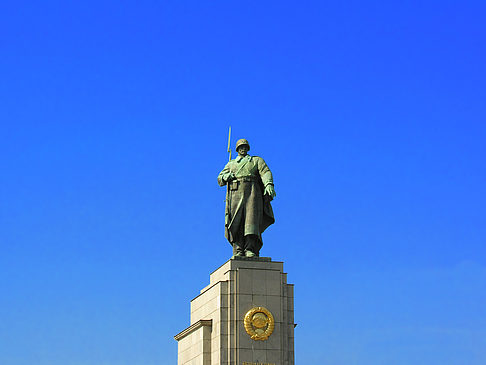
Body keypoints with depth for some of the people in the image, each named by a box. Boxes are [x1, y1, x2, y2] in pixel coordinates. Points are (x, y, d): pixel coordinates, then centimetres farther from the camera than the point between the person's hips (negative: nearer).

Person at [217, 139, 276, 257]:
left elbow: (265, 172, 6)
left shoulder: (257, 160, 24)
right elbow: (220, 179, 26)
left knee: (251, 218, -20)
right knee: (237, 224, -12)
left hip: (252, 192, -2)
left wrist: (269, 185, -15)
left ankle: (251, 250, -31)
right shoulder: (231, 164, 31)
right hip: (235, 193, 2)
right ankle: (238, 251, -20)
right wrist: (226, 176, 1)